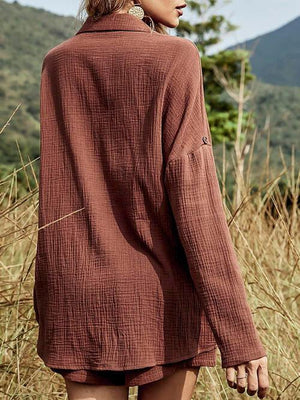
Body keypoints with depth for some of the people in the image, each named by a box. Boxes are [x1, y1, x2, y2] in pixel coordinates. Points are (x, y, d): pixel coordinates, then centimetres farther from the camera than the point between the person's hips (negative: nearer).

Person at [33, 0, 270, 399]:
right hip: (166, 306, -3)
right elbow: (195, 198, -16)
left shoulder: (56, 63, 6)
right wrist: (239, 334, -16)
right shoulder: (175, 58, -9)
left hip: (81, 304, 4)